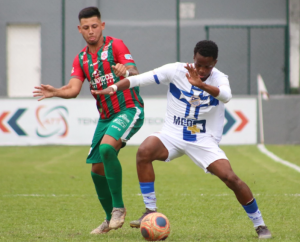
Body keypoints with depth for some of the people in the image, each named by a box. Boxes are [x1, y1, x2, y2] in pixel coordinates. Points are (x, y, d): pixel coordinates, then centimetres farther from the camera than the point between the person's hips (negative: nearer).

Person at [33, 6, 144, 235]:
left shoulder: (115, 45, -6)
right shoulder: (81, 59, 10)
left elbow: (134, 72, -18)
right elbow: (73, 89, -2)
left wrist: (126, 72, -42)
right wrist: (55, 92, -23)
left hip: (129, 110, -7)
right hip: (105, 116, 7)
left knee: (106, 147, -30)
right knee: (97, 168, 4)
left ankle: (118, 207, -19)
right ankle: (111, 219, 22)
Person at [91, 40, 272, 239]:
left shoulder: (219, 79, -10)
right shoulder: (176, 71, -6)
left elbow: (226, 96, -34)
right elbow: (141, 79, -7)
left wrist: (201, 84, -50)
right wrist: (114, 88, -20)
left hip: (204, 140, -1)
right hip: (173, 135, 1)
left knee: (230, 178, -17)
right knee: (144, 151, -29)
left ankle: (259, 224, 5)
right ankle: (151, 212, -18)